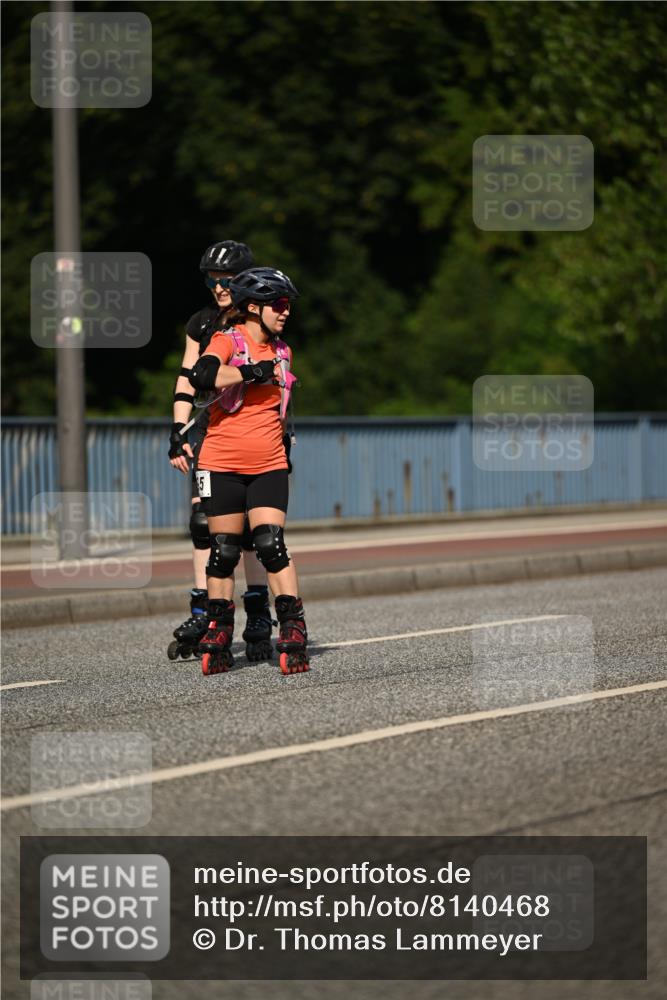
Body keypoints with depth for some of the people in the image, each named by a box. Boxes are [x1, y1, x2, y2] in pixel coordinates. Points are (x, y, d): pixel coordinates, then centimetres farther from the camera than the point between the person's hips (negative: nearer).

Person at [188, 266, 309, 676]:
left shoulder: (281, 352, 13)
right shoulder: (228, 340, -5)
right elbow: (202, 375, -26)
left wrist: (285, 440, 28)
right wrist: (254, 372, -23)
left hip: (268, 466, 3)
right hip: (223, 464, -3)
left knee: (272, 546, -11)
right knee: (224, 551, 3)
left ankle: (294, 632, -10)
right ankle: (219, 636, 15)